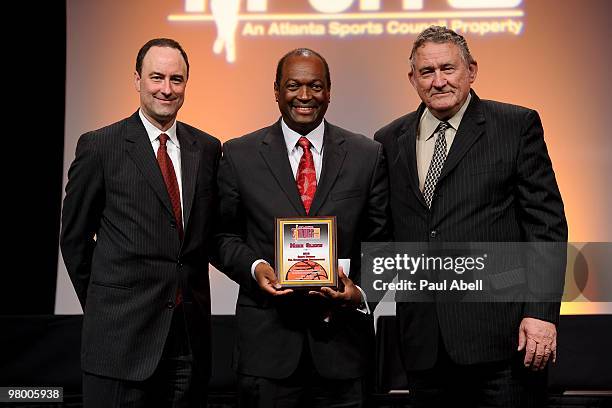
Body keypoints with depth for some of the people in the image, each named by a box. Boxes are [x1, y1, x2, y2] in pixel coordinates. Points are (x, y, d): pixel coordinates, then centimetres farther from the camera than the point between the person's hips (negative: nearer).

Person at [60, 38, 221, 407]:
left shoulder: (207, 149, 8)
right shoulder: (99, 147, -3)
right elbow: (75, 236, 3)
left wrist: (190, 291, 11)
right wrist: (102, 305, 6)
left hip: (191, 333, 4)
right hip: (121, 332, -4)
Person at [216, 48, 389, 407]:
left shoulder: (368, 155, 5)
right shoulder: (239, 155, 5)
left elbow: (380, 241, 6)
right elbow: (224, 235, 8)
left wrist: (361, 290, -11)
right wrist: (254, 267, -11)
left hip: (342, 340, 1)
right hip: (267, 340, 0)